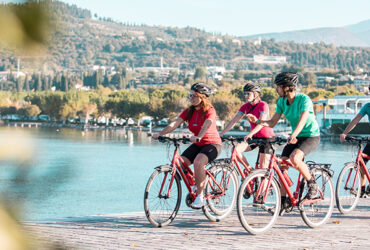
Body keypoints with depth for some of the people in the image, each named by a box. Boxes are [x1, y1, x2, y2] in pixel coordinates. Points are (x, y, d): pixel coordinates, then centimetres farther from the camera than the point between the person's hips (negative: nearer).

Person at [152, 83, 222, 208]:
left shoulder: (209, 110, -14)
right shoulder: (188, 112, 3)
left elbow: (207, 124, -34)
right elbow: (175, 123, -9)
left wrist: (198, 137, -54)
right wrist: (160, 134, -25)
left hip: (212, 144, -7)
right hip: (197, 145, 7)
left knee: (198, 161, -34)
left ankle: (200, 196, -27)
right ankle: (193, 189, 7)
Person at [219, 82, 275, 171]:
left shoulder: (263, 105, -16)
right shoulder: (246, 106, 2)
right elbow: (234, 121, 0)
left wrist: (250, 134, -44)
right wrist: (222, 133, -12)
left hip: (266, 138, -6)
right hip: (254, 137, 6)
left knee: (263, 169, -9)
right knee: (236, 149, -16)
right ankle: (249, 169, 1)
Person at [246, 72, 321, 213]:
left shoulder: (304, 99, -21)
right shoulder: (281, 102, 0)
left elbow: (302, 120, -36)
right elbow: (272, 122, 1)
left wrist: (293, 135, -52)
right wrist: (256, 121, -17)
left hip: (311, 136, -7)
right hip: (295, 137, 7)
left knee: (294, 158, -31)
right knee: (281, 166, -7)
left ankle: (312, 184, -9)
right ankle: (284, 200, 3)